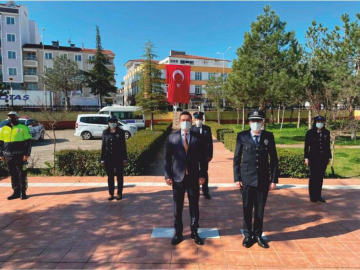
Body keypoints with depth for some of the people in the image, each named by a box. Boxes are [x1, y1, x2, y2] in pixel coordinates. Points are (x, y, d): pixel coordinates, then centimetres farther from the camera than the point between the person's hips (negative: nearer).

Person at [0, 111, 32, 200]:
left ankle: (23, 192, 9)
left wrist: (27, 154, -10)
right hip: (9, 156, 4)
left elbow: (28, 142, -4)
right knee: (13, 175, 10)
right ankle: (16, 192, 20)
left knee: (22, 174, 0)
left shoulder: (23, 128, -2)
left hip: (20, 155, -4)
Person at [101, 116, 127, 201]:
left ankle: (119, 193, 17)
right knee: (110, 176, 9)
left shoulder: (121, 132, 0)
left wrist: (125, 158, -4)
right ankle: (111, 194, 19)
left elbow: (124, 146, 0)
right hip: (108, 158, 2)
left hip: (119, 158, -2)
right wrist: (102, 159, 2)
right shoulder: (105, 132, 5)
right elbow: (103, 146, 6)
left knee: (119, 176, 6)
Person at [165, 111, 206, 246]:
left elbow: (202, 158, 1)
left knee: (194, 205, 11)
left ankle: (194, 232, 27)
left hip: (193, 177, 0)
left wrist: (202, 175, -3)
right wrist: (168, 175, -4)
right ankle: (178, 233, 26)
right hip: (178, 176, 0)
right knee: (177, 207, 10)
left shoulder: (197, 137, 0)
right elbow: (168, 158, 0)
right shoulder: (172, 137, 0)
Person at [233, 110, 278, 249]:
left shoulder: (268, 136, 1)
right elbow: (237, 158, 0)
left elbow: (274, 159, 3)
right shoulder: (242, 136, -3)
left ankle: (258, 235, 28)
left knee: (260, 209, 11)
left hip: (263, 179, 1)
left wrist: (274, 179, 0)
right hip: (247, 179, -1)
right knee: (247, 208, 9)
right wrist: (237, 178, -4)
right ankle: (247, 235, 26)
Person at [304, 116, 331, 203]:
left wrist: (329, 157, 11)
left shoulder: (326, 133, 6)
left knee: (320, 177, 8)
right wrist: (306, 157, -6)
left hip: (323, 158, 3)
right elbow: (306, 146, -2)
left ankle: (318, 195, 18)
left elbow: (328, 146, 11)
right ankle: (313, 196, 10)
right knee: (313, 177, 1)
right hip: (313, 158, -3)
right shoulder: (310, 133, -4)